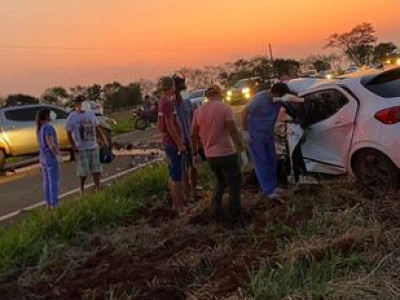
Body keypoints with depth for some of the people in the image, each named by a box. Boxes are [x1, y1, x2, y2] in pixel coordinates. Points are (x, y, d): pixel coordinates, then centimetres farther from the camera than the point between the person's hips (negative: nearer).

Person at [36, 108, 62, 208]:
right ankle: (54, 204, -3)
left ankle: (49, 203, 17)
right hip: (51, 157, -9)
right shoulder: (48, 127, -17)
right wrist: (57, 155, -17)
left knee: (47, 181, 12)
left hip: (43, 157, 9)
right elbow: (50, 143, -23)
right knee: (54, 181, -4)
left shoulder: (40, 128, 11)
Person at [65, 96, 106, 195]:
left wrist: (103, 139, 6)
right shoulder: (72, 117, -5)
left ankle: (98, 189, 16)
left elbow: (97, 128, 16)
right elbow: (68, 133, -5)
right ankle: (82, 190, 21)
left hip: (94, 147, 5)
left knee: (97, 170, 6)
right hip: (81, 149, -4)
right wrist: (73, 146, -13)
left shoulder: (91, 114, 10)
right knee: (83, 172, 1)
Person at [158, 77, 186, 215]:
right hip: (173, 143, -10)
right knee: (177, 176, -4)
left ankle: (175, 203, 27)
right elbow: (170, 125, -22)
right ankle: (180, 207, 2)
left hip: (168, 142, 10)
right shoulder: (167, 102, -19)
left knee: (173, 174, 17)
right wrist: (180, 144, -19)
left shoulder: (163, 100, 10)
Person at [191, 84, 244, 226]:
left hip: (210, 155, 6)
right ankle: (236, 219, 4)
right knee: (234, 185, 5)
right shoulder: (225, 108, -10)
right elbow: (233, 129, -17)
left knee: (221, 181, 27)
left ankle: (215, 210, 25)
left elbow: (194, 135, 10)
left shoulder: (198, 111, 5)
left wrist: (195, 151, 24)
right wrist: (240, 145, -4)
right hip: (226, 153, -6)